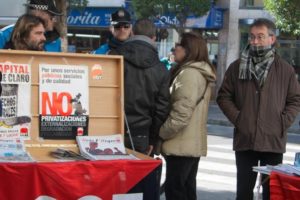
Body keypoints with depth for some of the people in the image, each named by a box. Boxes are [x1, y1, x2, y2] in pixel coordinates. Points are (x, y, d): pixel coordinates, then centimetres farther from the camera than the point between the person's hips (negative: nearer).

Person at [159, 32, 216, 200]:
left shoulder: (189, 73, -16)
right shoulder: (201, 72, 15)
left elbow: (181, 113, -23)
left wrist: (161, 133, -12)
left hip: (182, 145, -10)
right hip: (193, 143, 10)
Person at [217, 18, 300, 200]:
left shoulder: (285, 69, 2)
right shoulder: (237, 67, 4)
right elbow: (224, 97, 6)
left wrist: (283, 123, -8)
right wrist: (237, 118, -6)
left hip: (274, 141, -1)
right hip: (244, 139, 1)